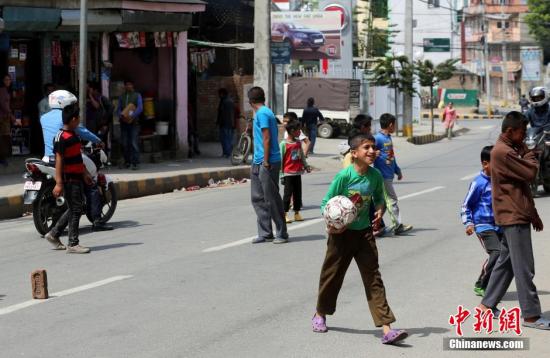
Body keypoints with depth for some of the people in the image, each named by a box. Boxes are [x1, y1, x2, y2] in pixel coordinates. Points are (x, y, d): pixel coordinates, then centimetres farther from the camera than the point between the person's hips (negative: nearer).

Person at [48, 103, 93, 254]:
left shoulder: (73, 135, 14)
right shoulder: (61, 138, -16)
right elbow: (59, 161, -20)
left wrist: (85, 173, 25)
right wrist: (59, 183, -23)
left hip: (77, 177, 10)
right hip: (69, 178, -10)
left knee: (73, 209, 15)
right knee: (75, 210, -6)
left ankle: (54, 234, 25)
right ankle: (73, 244, -1)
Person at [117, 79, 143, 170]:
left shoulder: (137, 95, 8)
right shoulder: (122, 97, 18)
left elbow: (140, 108, -4)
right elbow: (118, 109, 13)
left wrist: (132, 116, -19)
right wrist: (121, 115, -10)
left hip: (134, 122, -4)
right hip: (124, 122, 4)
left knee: (134, 143, -11)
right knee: (125, 144, 4)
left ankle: (135, 163, -11)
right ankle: (127, 162, 14)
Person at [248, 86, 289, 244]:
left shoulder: (262, 113, -13)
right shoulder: (266, 112, 16)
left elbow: (267, 138, -18)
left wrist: (266, 161, -18)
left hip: (266, 163, -10)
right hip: (258, 163, 10)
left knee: (272, 199, -4)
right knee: (258, 198, 11)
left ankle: (282, 234, 3)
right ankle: (265, 233, 15)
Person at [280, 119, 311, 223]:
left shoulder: (298, 142, 7)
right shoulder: (284, 144, -12)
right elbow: (280, 159, -9)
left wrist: (306, 166, 9)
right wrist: (281, 173, -9)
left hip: (297, 173, 6)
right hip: (288, 173, -6)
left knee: (298, 193, 11)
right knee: (288, 193, -4)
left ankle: (297, 213, 20)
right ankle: (285, 214, 2)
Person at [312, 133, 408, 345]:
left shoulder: (375, 176, -5)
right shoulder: (344, 176, -17)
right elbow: (326, 203, -10)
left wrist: (380, 209, -7)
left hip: (364, 232, 3)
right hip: (342, 232, -3)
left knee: (373, 279, -4)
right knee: (332, 275, 13)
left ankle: (386, 329, -10)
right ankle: (320, 315, 39)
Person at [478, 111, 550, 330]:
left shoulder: (509, 150, 16)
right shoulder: (503, 152, -17)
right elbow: (530, 173, -20)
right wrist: (530, 154, -2)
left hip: (515, 215, 10)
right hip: (513, 216, -10)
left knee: (505, 262, 15)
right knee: (524, 268, -7)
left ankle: (488, 304, 21)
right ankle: (531, 315, -3)